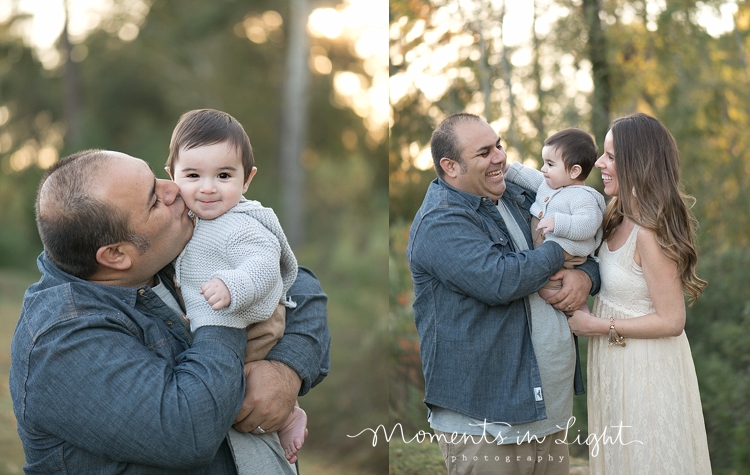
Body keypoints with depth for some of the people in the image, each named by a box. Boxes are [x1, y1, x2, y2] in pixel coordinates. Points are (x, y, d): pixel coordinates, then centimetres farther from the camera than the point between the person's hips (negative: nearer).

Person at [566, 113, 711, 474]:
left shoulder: (649, 233, -25)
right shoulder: (621, 218, 1)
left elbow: (671, 321, -23)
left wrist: (598, 326, -17)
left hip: (644, 370, -8)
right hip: (617, 362, 8)